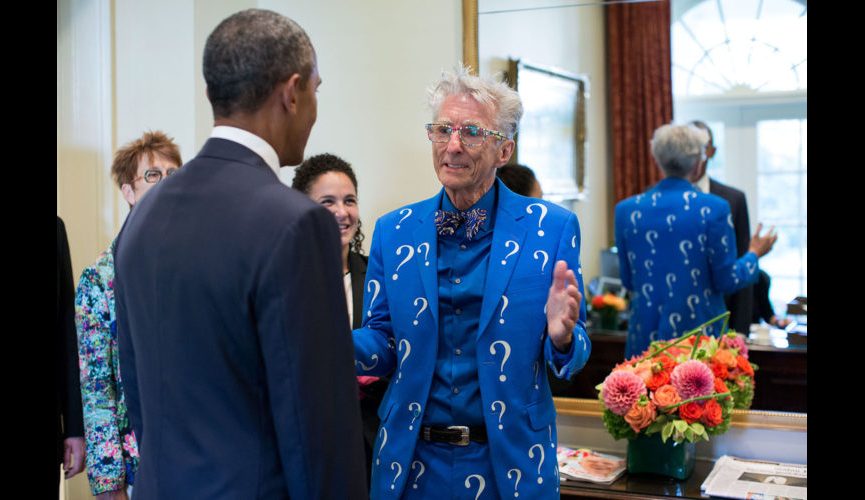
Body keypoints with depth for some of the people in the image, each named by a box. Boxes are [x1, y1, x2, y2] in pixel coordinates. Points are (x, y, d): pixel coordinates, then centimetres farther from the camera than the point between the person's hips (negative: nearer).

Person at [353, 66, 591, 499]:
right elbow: (382, 345, 3)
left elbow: (572, 356, -3)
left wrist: (561, 336, -24)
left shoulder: (552, 227, -5)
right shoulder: (392, 232, 1)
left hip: (511, 462, -1)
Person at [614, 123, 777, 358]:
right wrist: (754, 254, 13)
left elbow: (628, 280, 6)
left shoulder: (626, 209, -2)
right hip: (699, 331, -2)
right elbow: (727, 281, -5)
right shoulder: (713, 208, -10)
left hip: (646, 335, 3)